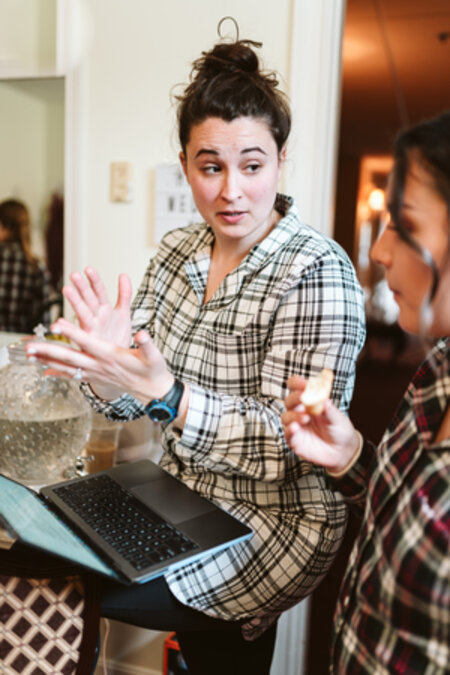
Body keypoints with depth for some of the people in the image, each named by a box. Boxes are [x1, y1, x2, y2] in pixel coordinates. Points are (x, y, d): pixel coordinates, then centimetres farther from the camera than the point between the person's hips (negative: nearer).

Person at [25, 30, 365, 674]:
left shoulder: (316, 272, -19)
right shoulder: (177, 250, -1)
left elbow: (286, 447, -22)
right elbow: (131, 401, 0)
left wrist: (164, 392, -34)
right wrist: (108, 368, -22)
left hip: (268, 525, -5)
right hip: (182, 502, 5)